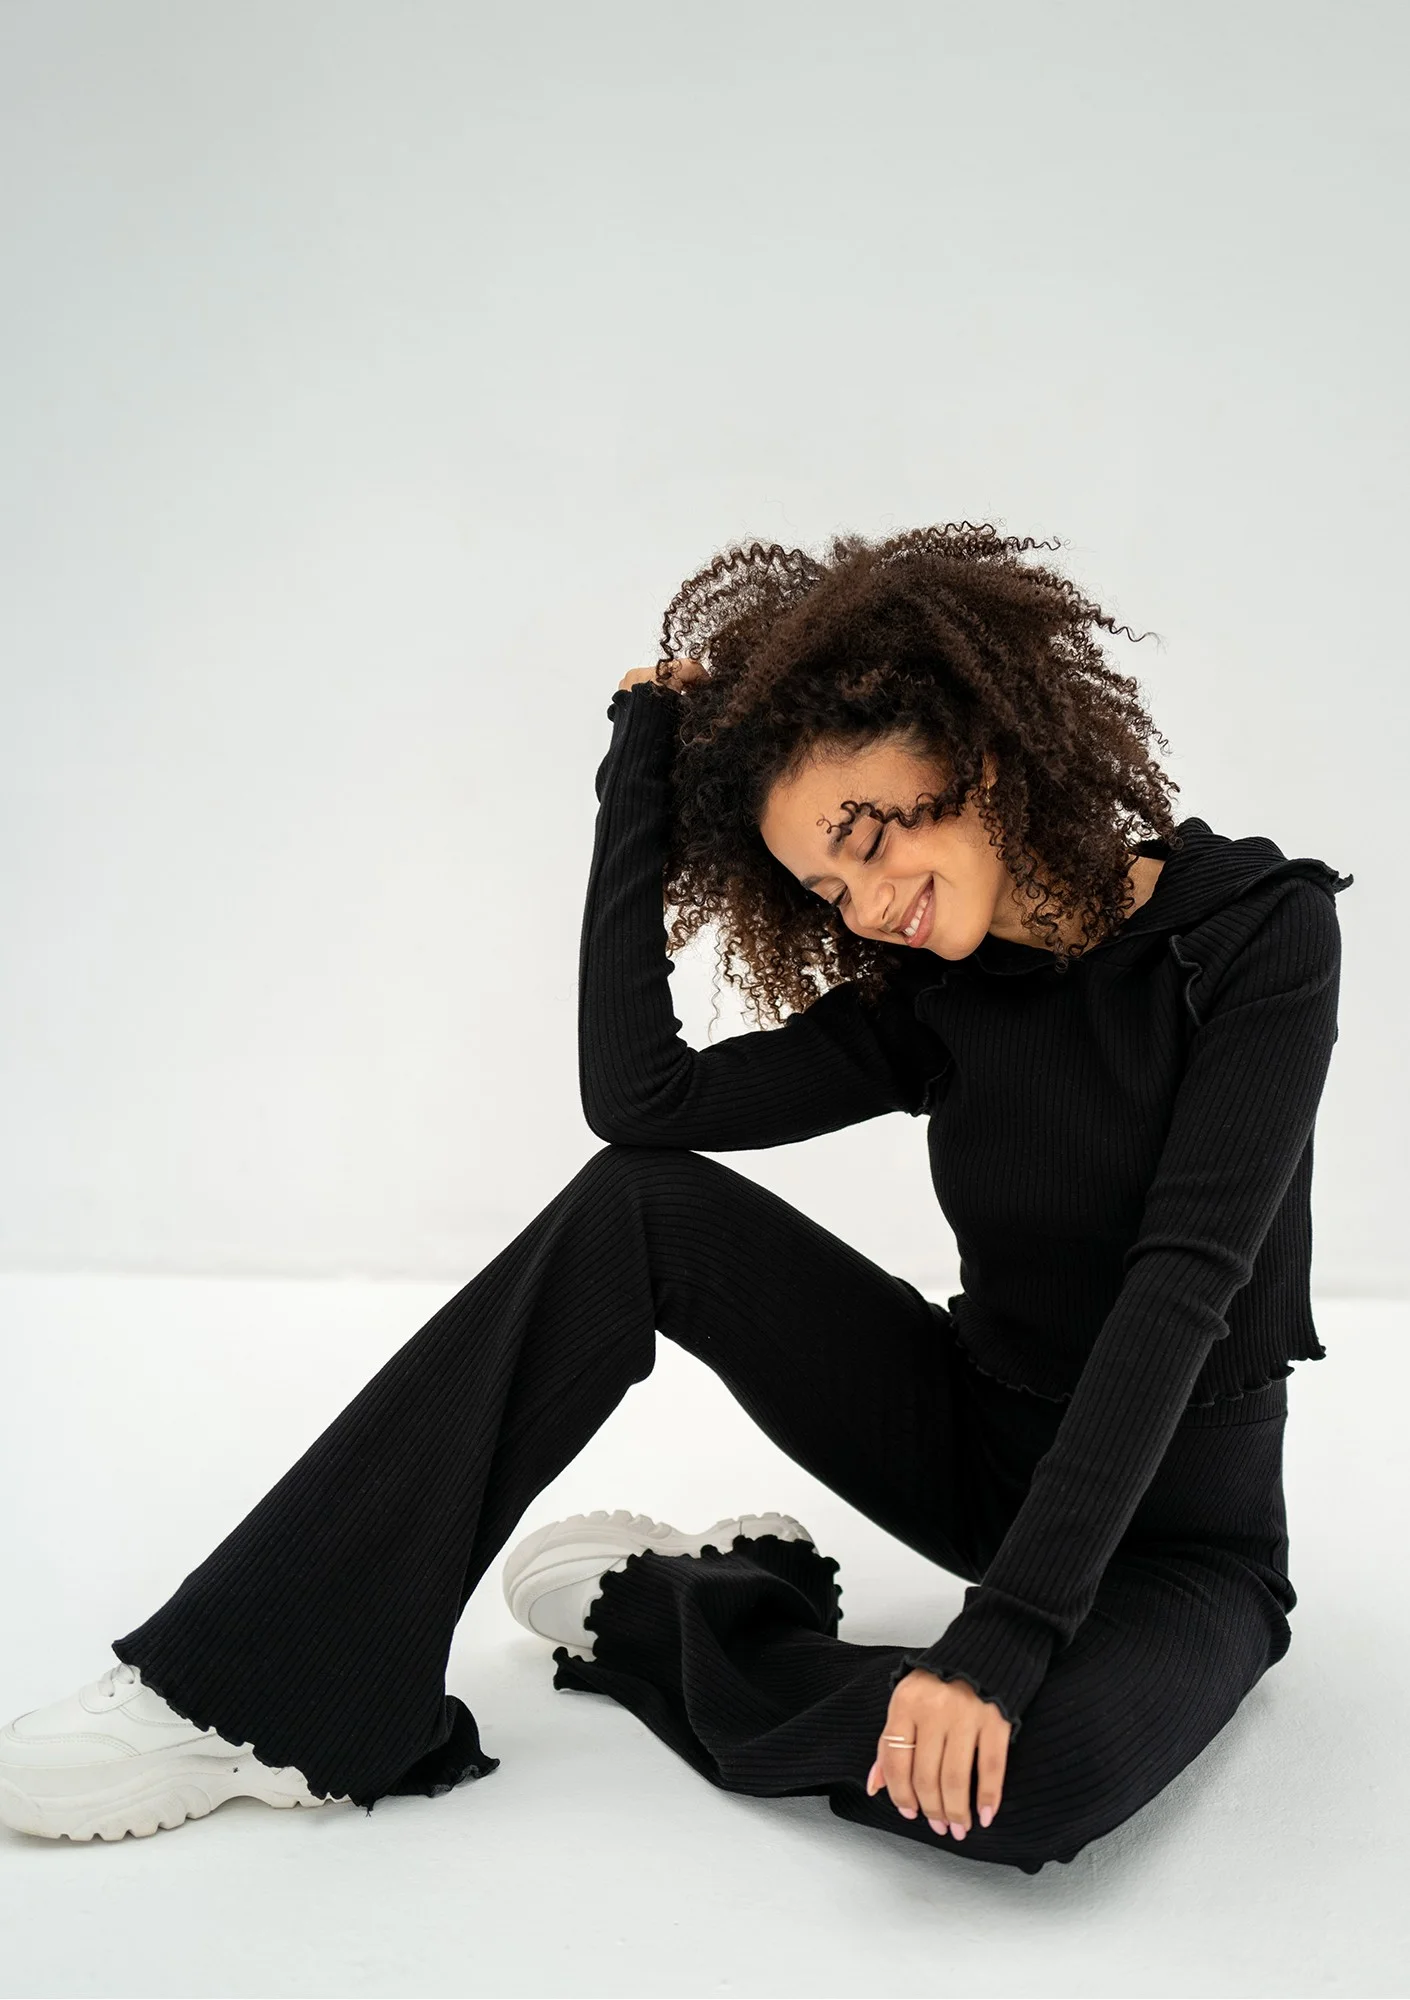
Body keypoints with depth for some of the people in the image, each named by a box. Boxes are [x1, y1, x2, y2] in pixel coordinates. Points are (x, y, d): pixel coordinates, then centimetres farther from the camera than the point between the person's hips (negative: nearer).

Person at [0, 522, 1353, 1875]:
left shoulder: (1260, 930, -16)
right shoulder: (931, 996, -1)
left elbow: (1182, 1288, -26)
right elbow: (636, 1096, -15)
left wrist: (1003, 1636, -34)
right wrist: (644, 774, -10)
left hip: (1177, 1530, -4)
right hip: (976, 1447, 4)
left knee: (1031, 1776, -39)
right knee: (644, 1206, -17)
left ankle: (642, 1617, -11)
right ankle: (257, 1689, -15)